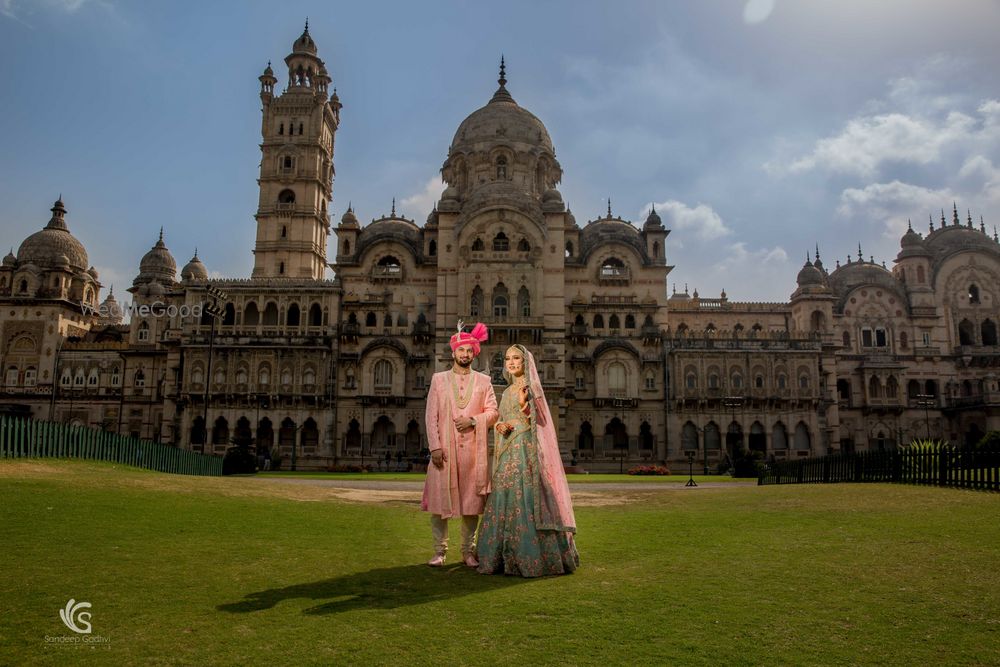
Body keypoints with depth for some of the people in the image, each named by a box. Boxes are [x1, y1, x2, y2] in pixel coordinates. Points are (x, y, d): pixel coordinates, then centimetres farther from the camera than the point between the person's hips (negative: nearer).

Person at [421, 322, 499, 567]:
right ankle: (439, 551, 10)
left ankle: (468, 551, 14)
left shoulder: (483, 380, 11)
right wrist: (435, 446, -7)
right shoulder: (439, 379, 8)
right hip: (445, 448, -1)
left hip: (473, 450, 1)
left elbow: (493, 412, 7)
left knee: (472, 500, 3)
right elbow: (431, 416, 2)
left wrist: (473, 420, -12)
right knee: (440, 499, -1)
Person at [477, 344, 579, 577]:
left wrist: (524, 405, -27)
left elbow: (534, 422, -8)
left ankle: (531, 559, -5)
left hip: (524, 450, -7)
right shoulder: (508, 391, 18)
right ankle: (508, 557, 10)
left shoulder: (530, 387, -2)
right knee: (505, 498, 4)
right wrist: (500, 425, -2)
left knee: (524, 498, -11)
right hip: (507, 451, 7)